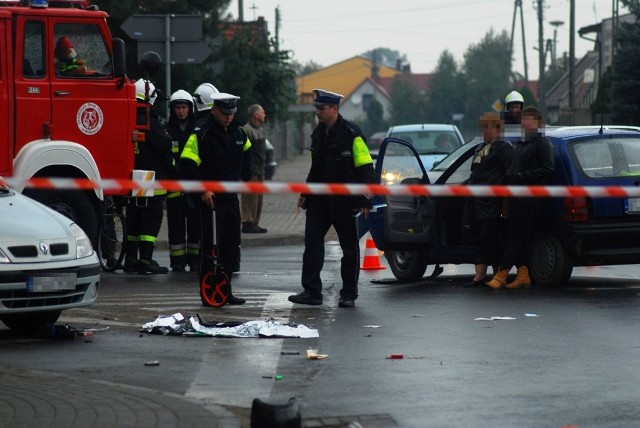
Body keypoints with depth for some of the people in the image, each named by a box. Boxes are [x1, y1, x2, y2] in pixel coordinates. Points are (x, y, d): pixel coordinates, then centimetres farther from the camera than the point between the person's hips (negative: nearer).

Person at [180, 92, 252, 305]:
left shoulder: (238, 132, 9)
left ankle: (225, 290, 16)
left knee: (231, 247, 8)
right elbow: (187, 165, -17)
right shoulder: (201, 133, -13)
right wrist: (202, 190, -20)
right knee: (210, 247, -6)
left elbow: (246, 151, 30)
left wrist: (245, 177, 21)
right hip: (209, 198, -7)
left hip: (231, 197, 7)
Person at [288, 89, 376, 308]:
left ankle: (349, 294, 10)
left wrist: (365, 201, -16)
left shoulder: (351, 134, -12)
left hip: (344, 200, -7)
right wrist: (306, 193, 17)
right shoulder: (319, 133, 10)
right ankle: (311, 292, 2)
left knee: (349, 247, 3)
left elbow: (365, 168, -13)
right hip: (320, 198, 7)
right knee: (312, 242, -1)